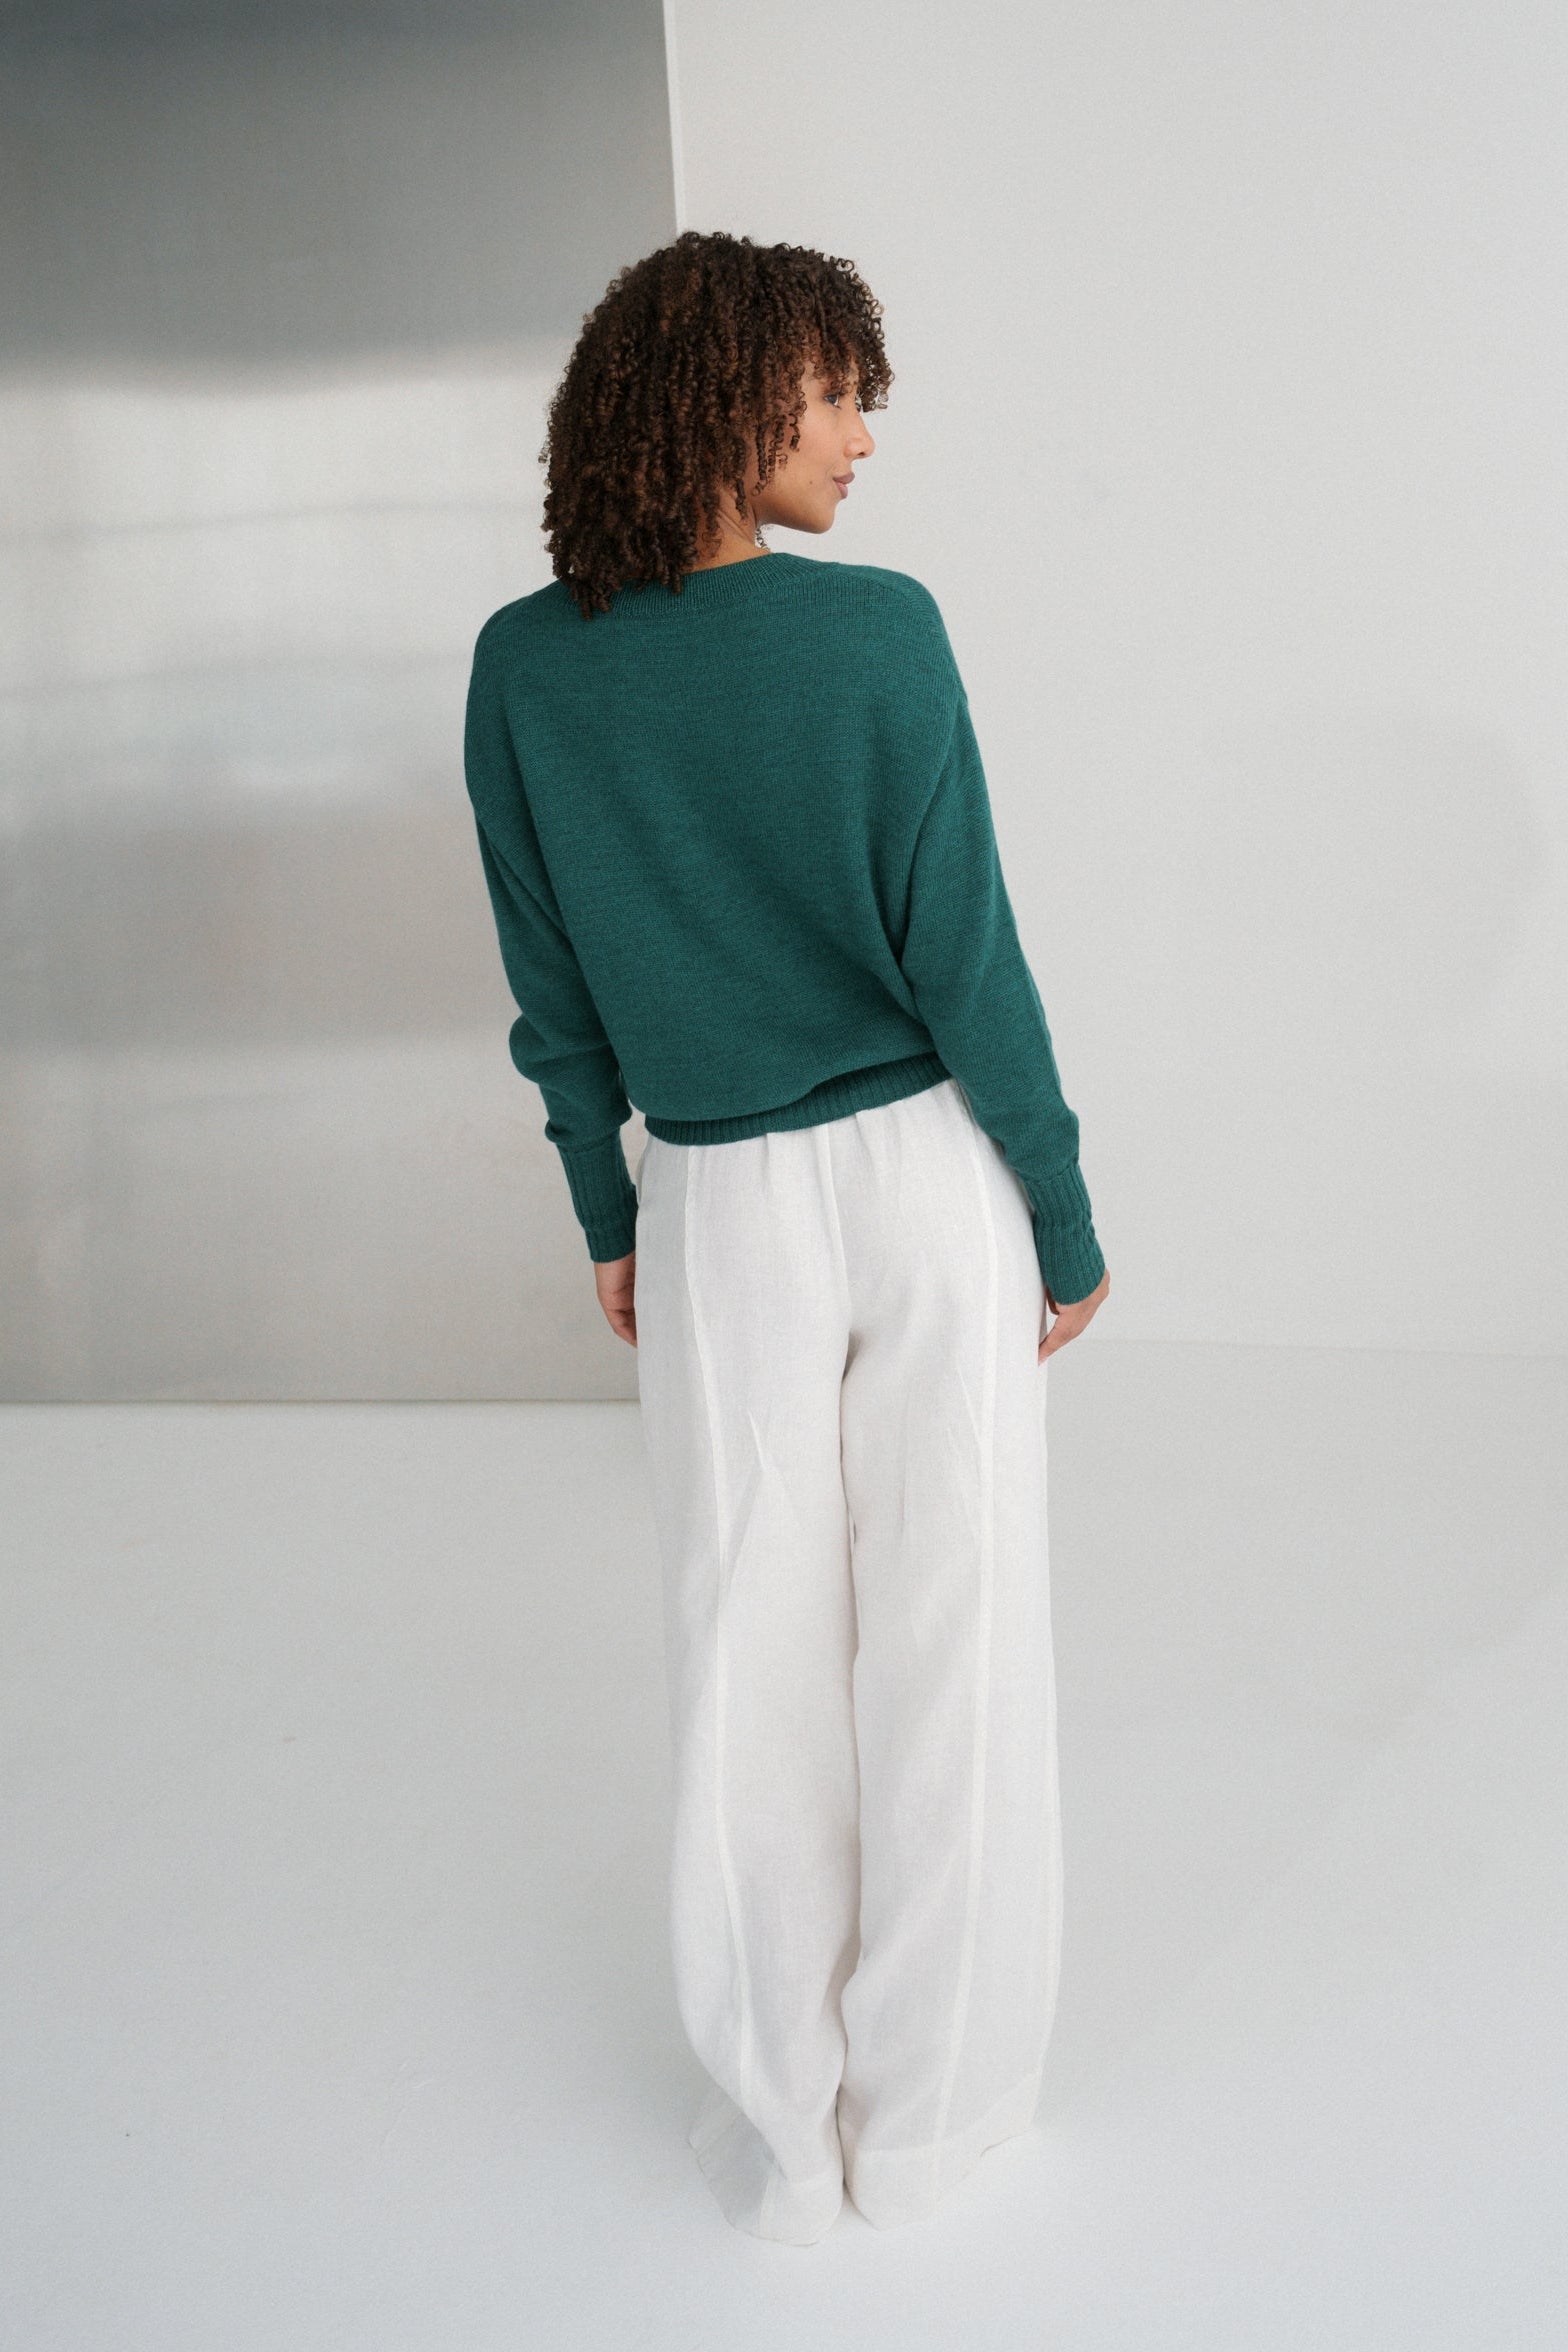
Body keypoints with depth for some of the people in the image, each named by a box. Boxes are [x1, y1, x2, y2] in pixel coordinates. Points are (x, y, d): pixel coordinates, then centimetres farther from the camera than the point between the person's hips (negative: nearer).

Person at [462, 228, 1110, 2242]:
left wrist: (605, 1219, 13)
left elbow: (553, 993, 2)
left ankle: (780, 2128, 30)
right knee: (946, 1632, 11)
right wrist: (1069, 1222, 0)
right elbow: (965, 965, -11)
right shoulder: (877, 630, -13)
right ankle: (930, 2105, 29)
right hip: (927, 1174, -2)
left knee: (749, 1649, 14)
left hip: (722, 1207, 2)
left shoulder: (526, 664, -3)